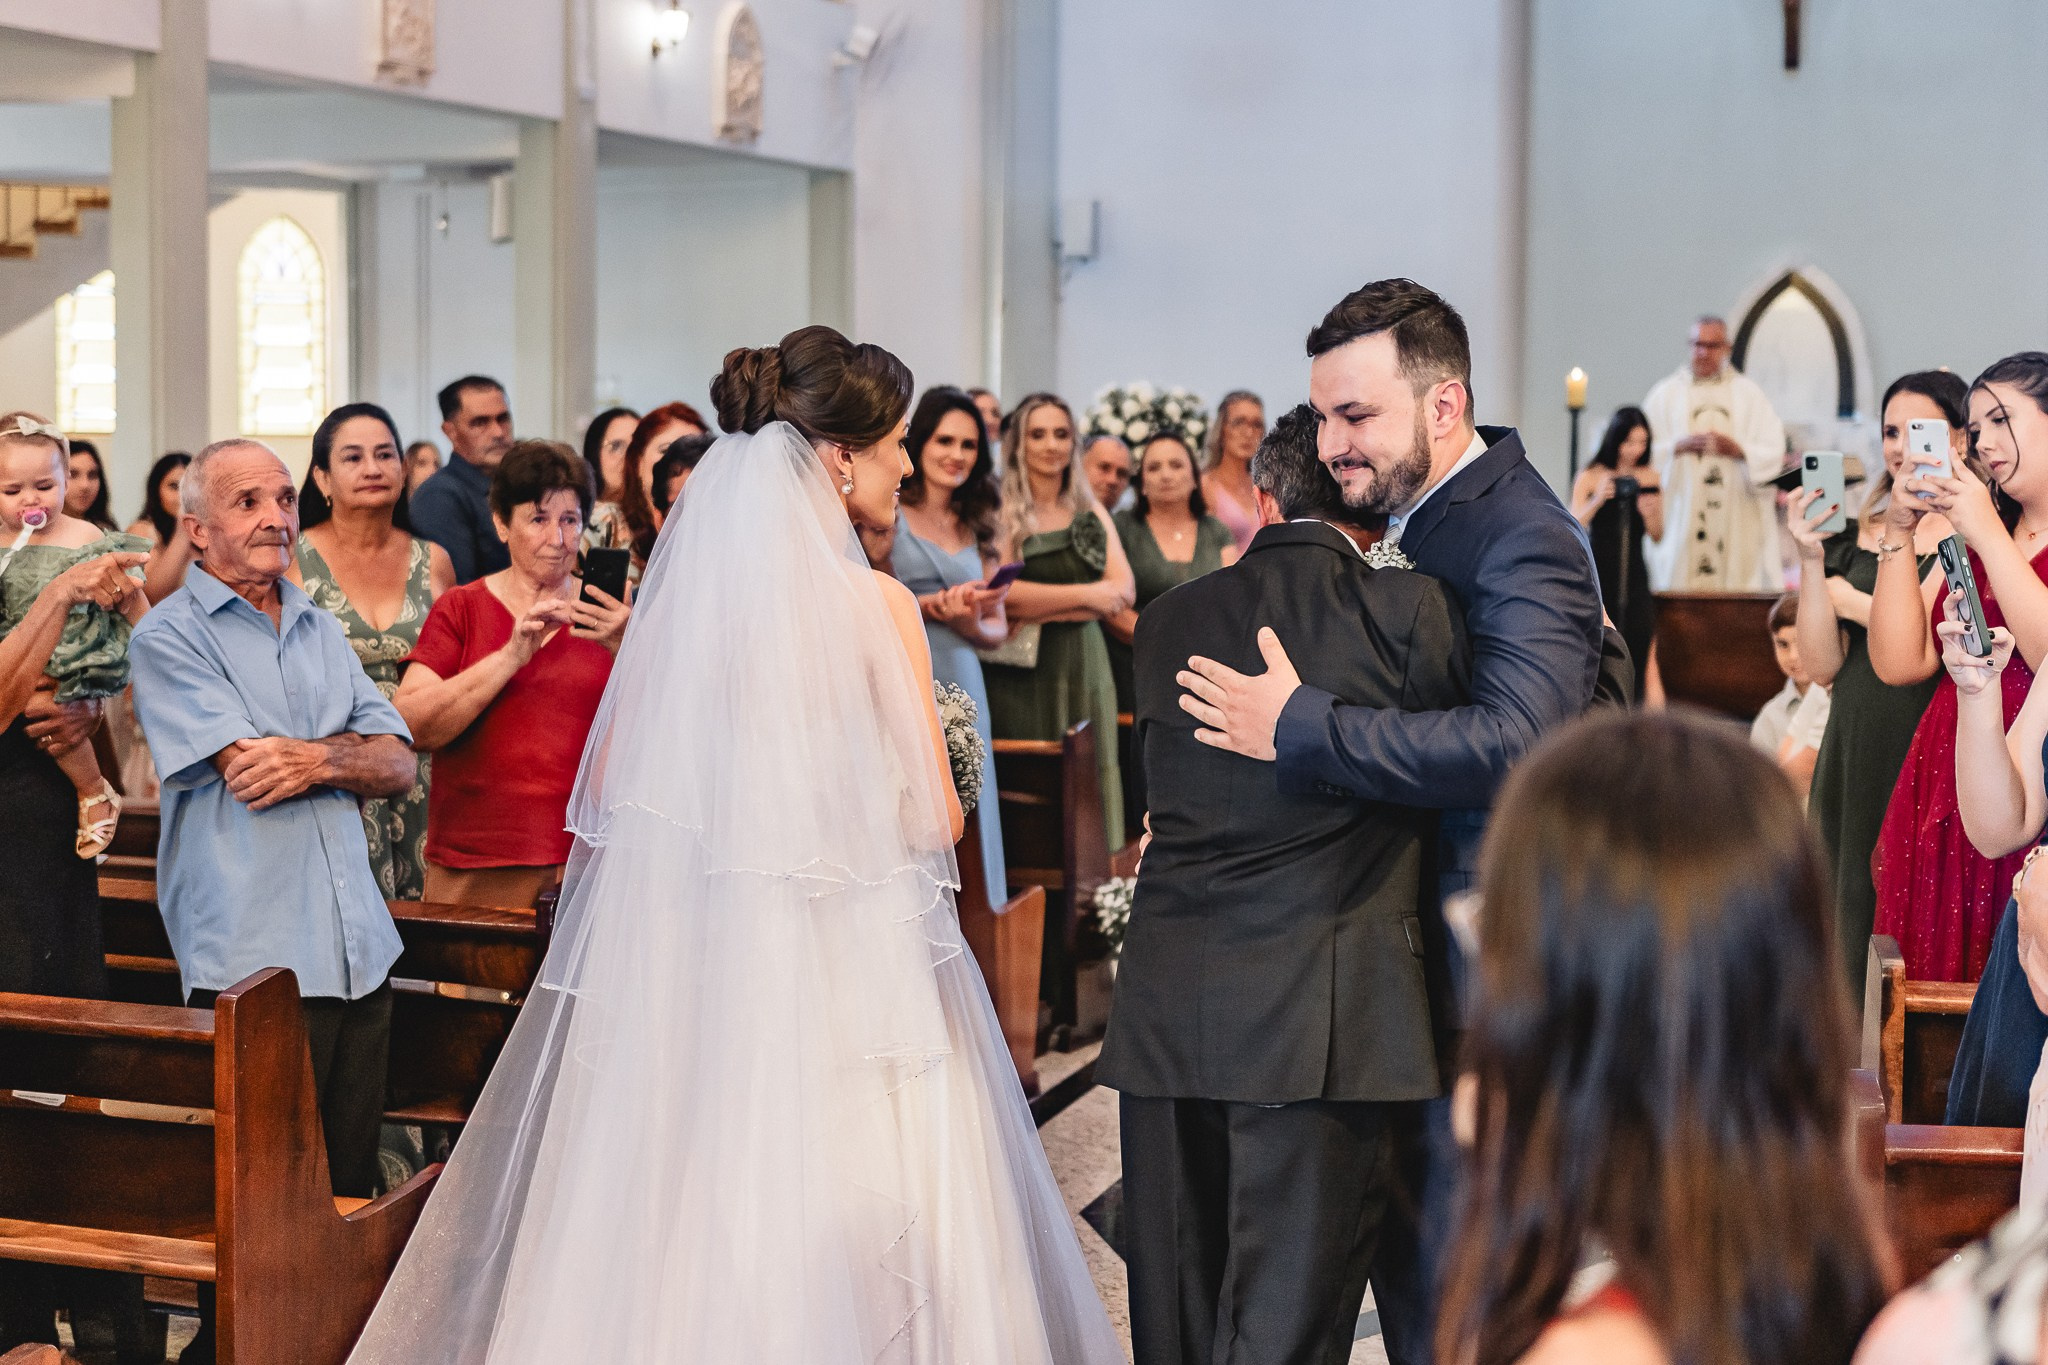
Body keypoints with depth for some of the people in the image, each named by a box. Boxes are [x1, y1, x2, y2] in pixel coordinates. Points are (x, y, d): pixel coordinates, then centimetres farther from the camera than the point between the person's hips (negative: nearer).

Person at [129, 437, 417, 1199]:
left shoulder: (320, 630, 19)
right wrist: (349, 751, 1)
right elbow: (248, 771, -12)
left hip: (357, 949, 6)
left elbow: (398, 765, 10)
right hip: (250, 958, -6)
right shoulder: (169, 637, -1)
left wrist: (317, 759, -9)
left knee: (353, 1188, 9)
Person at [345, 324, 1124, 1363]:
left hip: (676, 959, 5)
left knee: (675, 1233, 12)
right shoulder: (876, 605, -10)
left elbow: (609, 793, 8)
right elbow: (934, 815, -8)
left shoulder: (680, 586, 3)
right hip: (839, 965, -5)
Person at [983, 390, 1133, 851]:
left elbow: (1123, 590, 4)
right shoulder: (1000, 510, -1)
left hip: (1084, 664, 4)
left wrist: (1042, 608, -9)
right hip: (1021, 671, -4)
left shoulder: (1090, 511, 15)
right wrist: (1085, 594, -8)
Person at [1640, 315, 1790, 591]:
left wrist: (1737, 449, -13)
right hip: (1682, 515, 0)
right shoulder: (1666, 394, 9)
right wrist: (1679, 446, -15)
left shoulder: (1748, 393, 11)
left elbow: (1773, 452, 4)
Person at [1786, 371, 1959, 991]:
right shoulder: (1855, 536, 10)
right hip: (1854, 748, 5)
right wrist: (1811, 560, -4)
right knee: (1852, 904, 9)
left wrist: (1848, 598, -4)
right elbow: (1823, 664, 4)